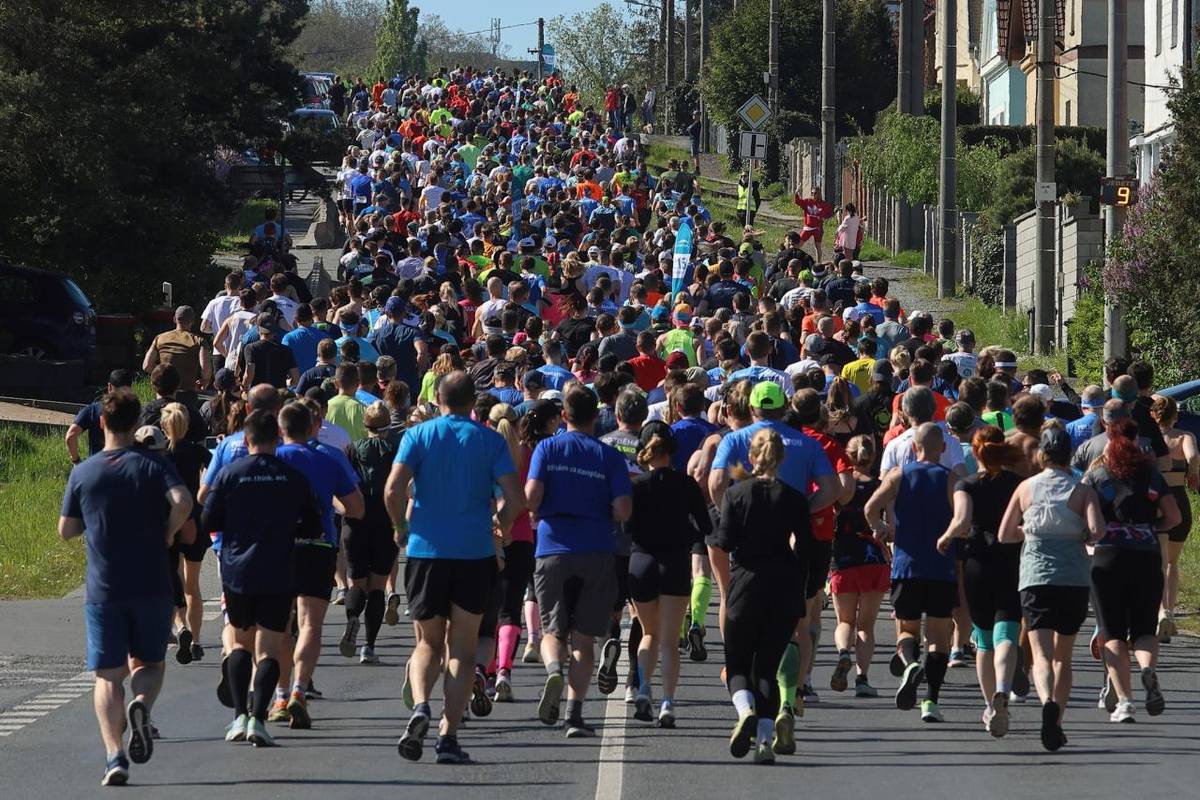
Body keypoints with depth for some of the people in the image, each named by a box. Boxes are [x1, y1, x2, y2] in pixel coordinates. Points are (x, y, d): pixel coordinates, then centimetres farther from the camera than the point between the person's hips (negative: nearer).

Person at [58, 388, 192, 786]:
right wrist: (167, 533, -2)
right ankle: (141, 703, -18)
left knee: (108, 675, 2)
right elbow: (183, 501, -20)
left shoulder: (82, 473, 2)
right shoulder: (153, 465, -3)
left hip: (102, 589, 0)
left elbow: (66, 530, 7)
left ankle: (113, 755, -14)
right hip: (151, 585, 0)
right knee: (149, 663, 16)